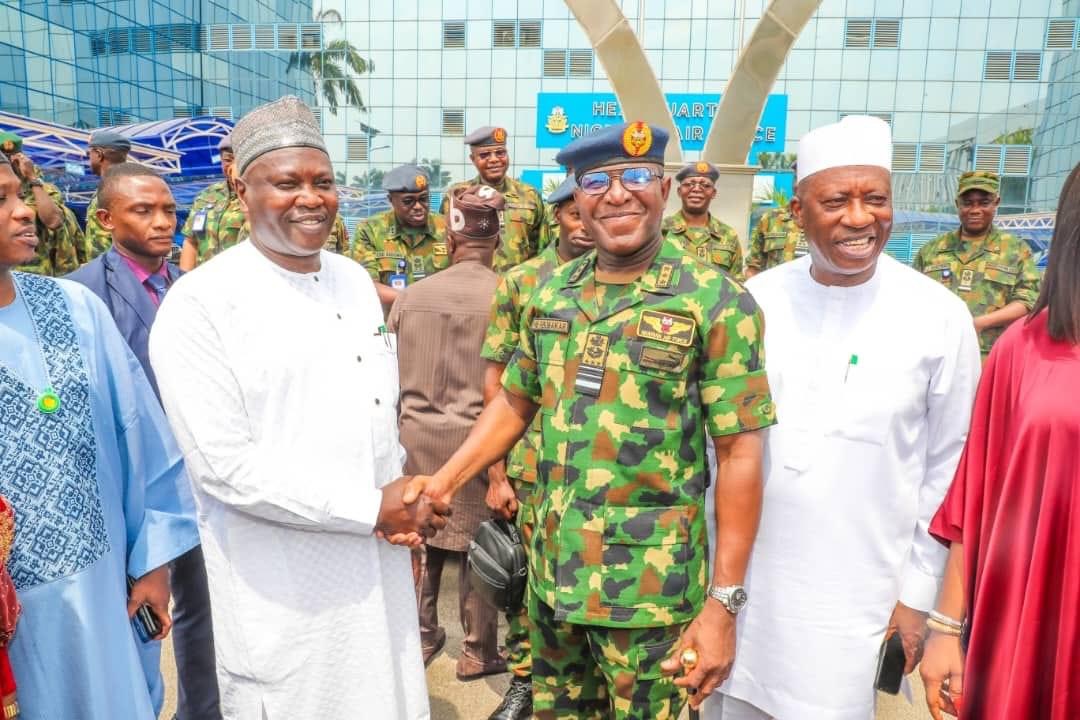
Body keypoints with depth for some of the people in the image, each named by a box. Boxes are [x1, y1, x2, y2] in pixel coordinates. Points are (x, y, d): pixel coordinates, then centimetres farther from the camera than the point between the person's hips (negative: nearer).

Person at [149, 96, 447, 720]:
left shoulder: (355, 279, 6)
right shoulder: (201, 304, -14)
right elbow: (225, 464, -19)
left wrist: (404, 513, 4)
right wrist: (374, 508, -17)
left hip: (381, 569, 6)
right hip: (284, 595, -5)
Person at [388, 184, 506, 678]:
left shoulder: (411, 295, -1)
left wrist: (397, 428, 19)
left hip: (416, 433, 3)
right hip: (478, 436, -3)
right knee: (478, 543, 10)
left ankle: (422, 636, 32)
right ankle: (478, 651, 22)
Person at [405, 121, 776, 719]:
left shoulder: (715, 302, -12)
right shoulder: (552, 293, 2)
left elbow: (739, 455, -13)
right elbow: (515, 401, 13)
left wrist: (724, 602, -14)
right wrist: (445, 479, 2)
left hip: (651, 586, -5)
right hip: (552, 571, 5)